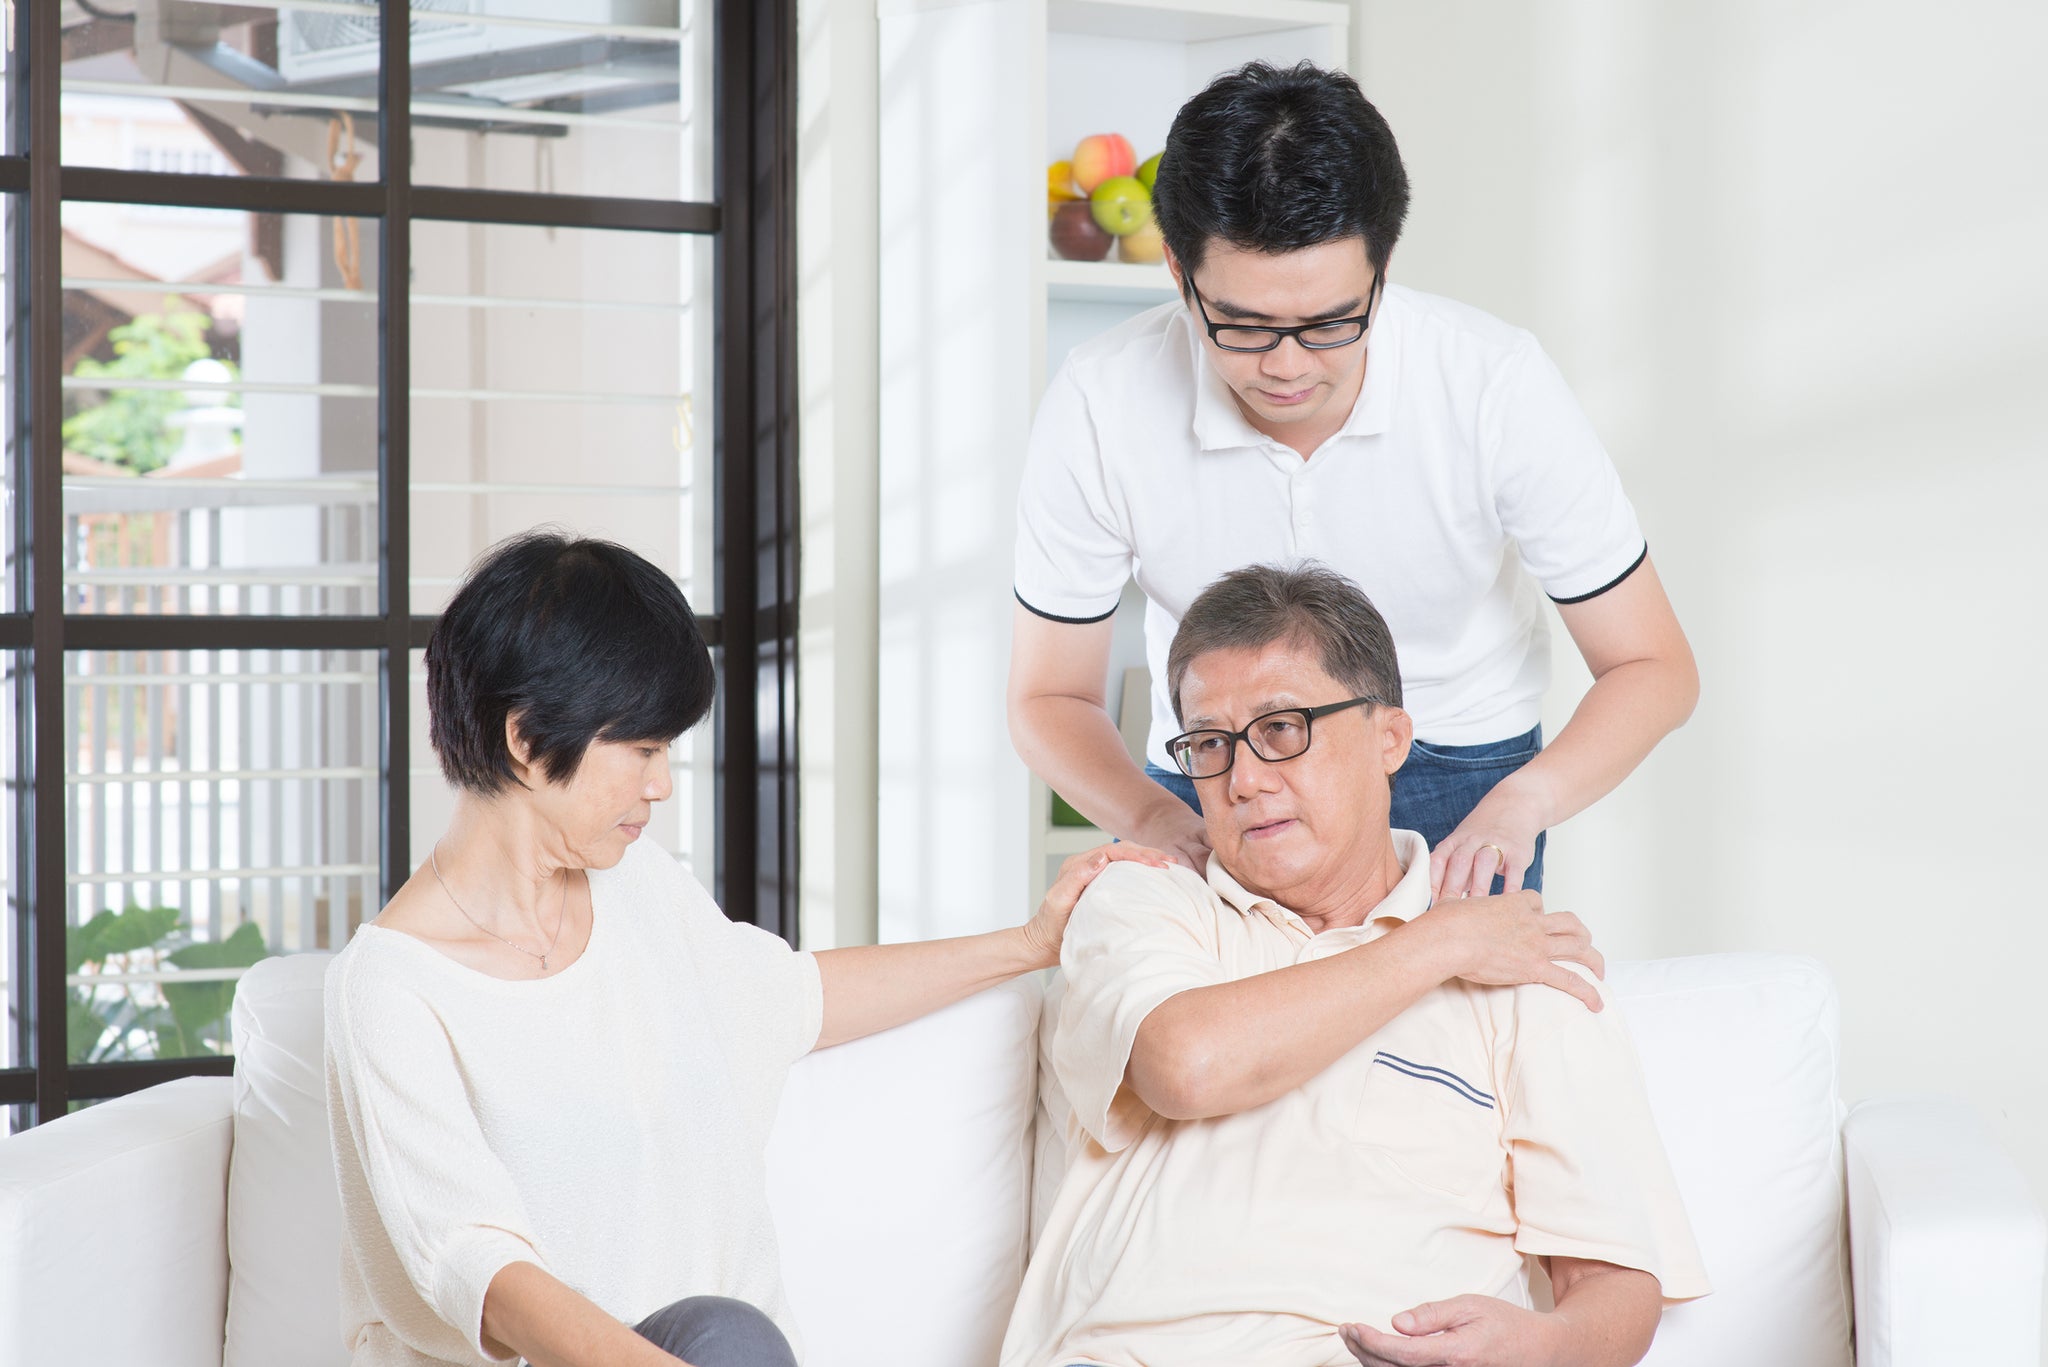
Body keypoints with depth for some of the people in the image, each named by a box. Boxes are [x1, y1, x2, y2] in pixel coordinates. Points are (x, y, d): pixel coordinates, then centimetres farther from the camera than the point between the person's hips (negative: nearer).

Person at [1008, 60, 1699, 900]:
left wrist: (1521, 801, -34)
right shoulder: (1097, 407, -21)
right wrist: (1155, 818, -31)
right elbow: (1050, 698, -10)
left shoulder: (1497, 383, -22)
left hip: (1457, 778, -1)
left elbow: (1651, 668, -15)